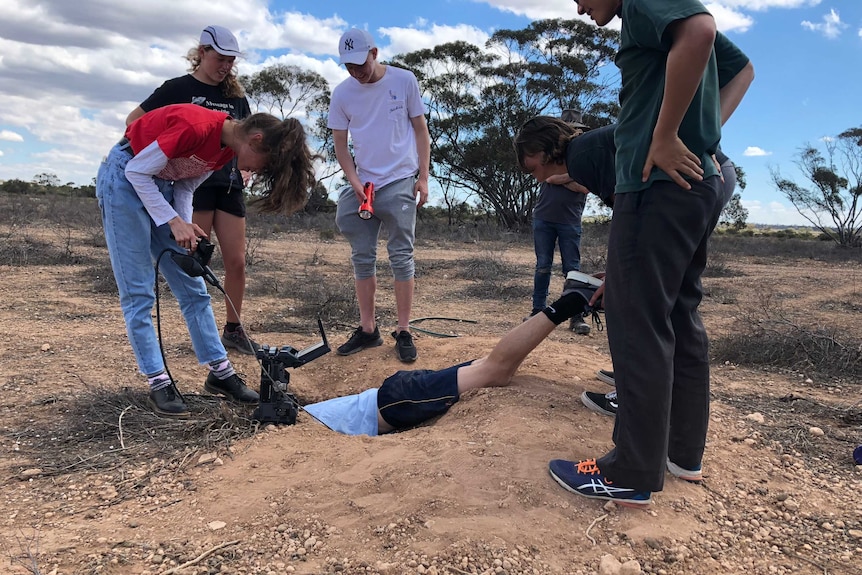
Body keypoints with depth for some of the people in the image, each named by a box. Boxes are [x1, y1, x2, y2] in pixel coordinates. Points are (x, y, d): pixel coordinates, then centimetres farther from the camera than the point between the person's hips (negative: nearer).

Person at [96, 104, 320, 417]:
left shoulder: (228, 148, -4)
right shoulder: (197, 128, -30)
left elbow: (185, 186, 4)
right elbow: (137, 172, -21)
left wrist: (185, 228, -12)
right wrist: (175, 222, -22)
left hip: (161, 185, 8)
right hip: (124, 178, -8)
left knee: (193, 288, 5)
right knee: (138, 292, -6)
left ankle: (220, 373, 11)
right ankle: (159, 384, 1)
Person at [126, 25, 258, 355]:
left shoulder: (235, 96, 15)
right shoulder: (179, 88, 1)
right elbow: (134, 121, 2)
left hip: (228, 184, 5)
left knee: (237, 261, 1)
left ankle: (233, 330, 13)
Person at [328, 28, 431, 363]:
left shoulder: (404, 80, -1)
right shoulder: (342, 93, 4)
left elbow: (420, 129, 3)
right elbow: (340, 143, 6)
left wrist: (423, 176, -4)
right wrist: (354, 181, -9)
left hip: (400, 183, -3)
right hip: (361, 184, 3)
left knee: (401, 257, -2)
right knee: (362, 257, 4)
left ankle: (404, 332, 5)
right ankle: (368, 329, 14)